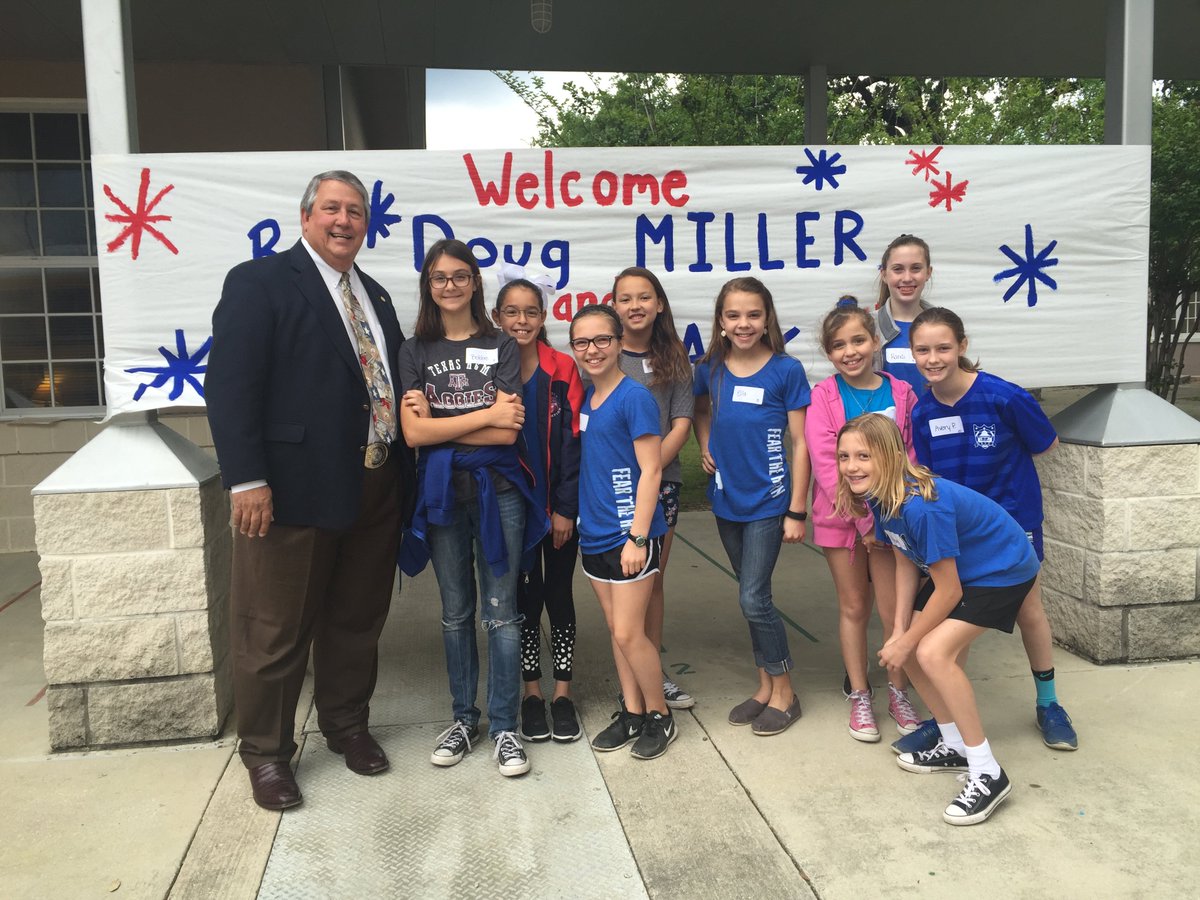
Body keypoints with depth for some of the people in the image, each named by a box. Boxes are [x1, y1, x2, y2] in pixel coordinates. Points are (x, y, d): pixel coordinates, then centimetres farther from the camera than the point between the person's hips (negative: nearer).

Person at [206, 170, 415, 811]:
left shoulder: (374, 296, 15)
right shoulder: (259, 283, -6)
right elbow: (229, 385, -14)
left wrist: (403, 473, 9)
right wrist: (247, 480, -20)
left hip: (374, 490, 7)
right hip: (295, 492, -6)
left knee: (357, 621, 18)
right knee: (276, 632, 6)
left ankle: (346, 725, 38)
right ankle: (265, 752, 24)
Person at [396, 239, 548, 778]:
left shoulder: (501, 347, 3)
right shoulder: (415, 352, 6)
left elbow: (507, 431, -9)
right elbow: (413, 433, -7)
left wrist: (438, 422, -11)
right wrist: (485, 415, -10)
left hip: (497, 490, -1)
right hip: (441, 492, 2)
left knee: (501, 613, 2)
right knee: (455, 613, 12)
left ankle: (504, 727, 13)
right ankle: (464, 718, 26)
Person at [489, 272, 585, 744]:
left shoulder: (563, 371, -5)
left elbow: (573, 442, -7)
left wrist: (566, 507, -11)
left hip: (559, 507, -1)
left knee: (559, 595, 9)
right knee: (525, 597, 10)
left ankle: (562, 692, 21)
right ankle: (531, 693, 22)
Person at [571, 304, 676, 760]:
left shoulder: (634, 397, -13)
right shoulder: (586, 398, 9)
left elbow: (650, 470, -15)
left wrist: (638, 536, -19)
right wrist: (573, 516, 12)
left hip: (630, 533, -7)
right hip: (594, 533, 7)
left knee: (628, 633, -3)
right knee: (616, 629, 15)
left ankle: (660, 715, 17)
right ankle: (631, 712, 28)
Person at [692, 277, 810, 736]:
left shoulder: (786, 370, -11)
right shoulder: (710, 369, 0)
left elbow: (800, 443, -9)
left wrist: (796, 510, -10)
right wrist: (706, 448, 3)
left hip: (768, 502, -4)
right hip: (727, 500, 5)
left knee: (753, 598, -5)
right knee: (751, 596, 14)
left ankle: (784, 691, 14)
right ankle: (766, 685, 28)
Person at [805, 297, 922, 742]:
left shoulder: (900, 393, 0)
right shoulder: (824, 396, -5)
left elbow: (913, 455, 2)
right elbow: (825, 463, -12)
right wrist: (863, 514, -17)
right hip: (841, 515, -1)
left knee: (895, 609, 4)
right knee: (853, 608, 11)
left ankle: (899, 694, 23)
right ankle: (859, 697, 24)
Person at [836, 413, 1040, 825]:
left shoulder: (921, 505, -35)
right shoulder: (879, 499, -9)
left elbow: (949, 591, -26)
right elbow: (905, 563, 3)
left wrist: (907, 642, -14)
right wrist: (899, 633, -2)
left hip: (1003, 570, -9)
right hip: (962, 568, 9)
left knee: (933, 653, -24)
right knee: (910, 650, 7)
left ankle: (988, 774, -12)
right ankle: (955, 745, 26)